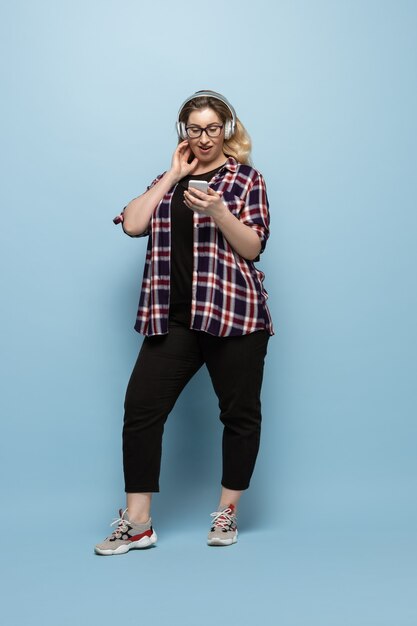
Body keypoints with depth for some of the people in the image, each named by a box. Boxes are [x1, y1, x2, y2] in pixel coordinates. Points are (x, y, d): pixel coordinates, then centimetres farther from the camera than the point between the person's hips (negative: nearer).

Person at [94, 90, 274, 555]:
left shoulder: (246, 178, 6)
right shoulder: (169, 180, 18)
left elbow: (253, 246, -4)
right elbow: (132, 224, 2)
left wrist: (217, 211, -20)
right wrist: (173, 175, 2)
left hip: (234, 313, -3)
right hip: (173, 317, 3)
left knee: (240, 413, 3)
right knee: (140, 407, -5)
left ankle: (227, 513, 21)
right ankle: (136, 523, 4)